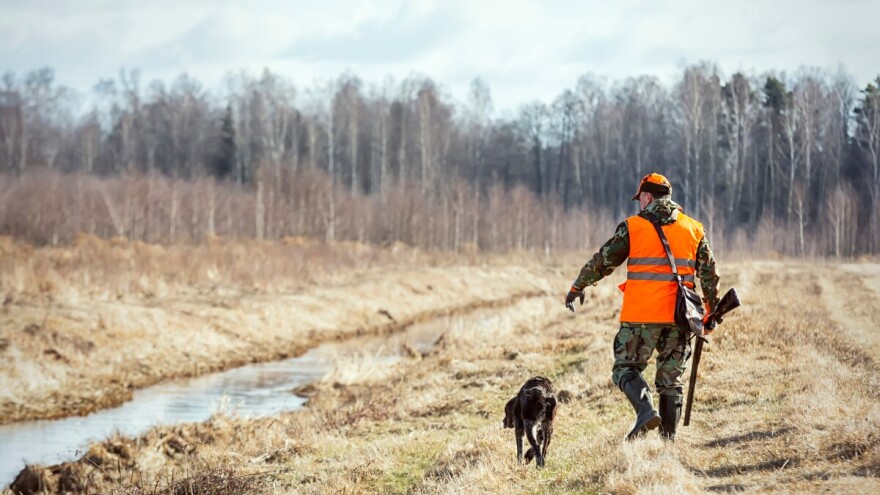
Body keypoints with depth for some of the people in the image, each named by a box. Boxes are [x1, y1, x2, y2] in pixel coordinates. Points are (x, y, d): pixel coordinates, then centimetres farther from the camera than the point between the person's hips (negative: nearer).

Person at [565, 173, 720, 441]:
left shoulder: (633, 226, 0)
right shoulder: (694, 229, 10)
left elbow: (603, 260, 7)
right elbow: (709, 273, 15)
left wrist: (578, 286, 21)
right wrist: (712, 309, 25)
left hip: (641, 315, -4)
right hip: (679, 315, 4)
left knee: (626, 368, 6)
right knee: (671, 377, 11)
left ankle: (646, 410, -20)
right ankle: (668, 437, 9)